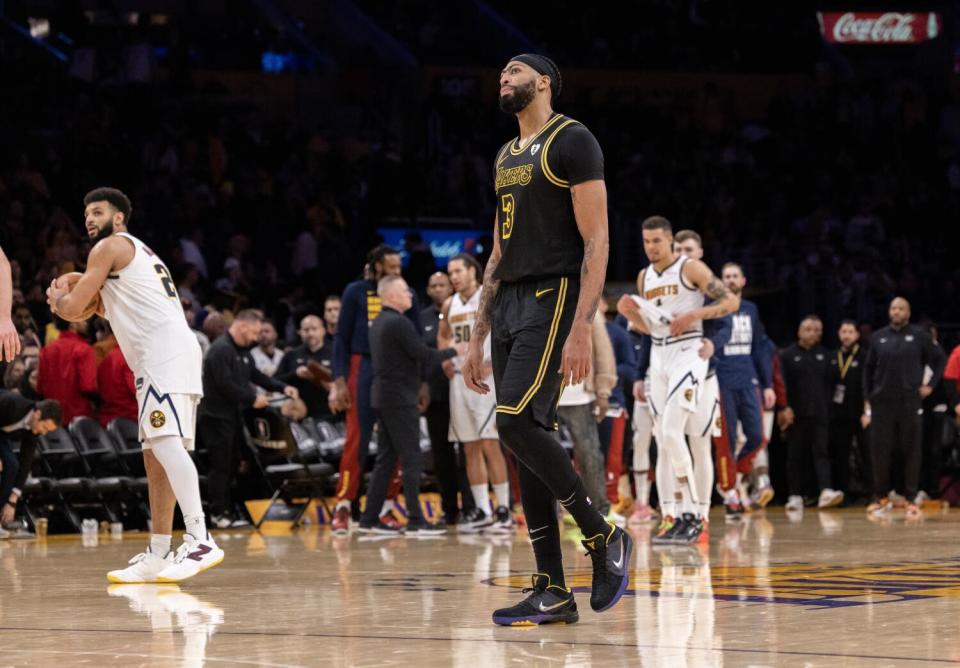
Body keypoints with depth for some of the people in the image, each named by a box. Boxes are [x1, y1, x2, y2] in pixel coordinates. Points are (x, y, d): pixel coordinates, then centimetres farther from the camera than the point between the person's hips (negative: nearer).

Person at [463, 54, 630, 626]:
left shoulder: (572, 141, -6)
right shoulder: (506, 157, 20)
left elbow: (597, 241, -13)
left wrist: (581, 327, -22)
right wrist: (478, 338, 18)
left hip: (552, 299, -9)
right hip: (510, 305, 9)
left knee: (517, 424, -21)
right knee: (525, 441, 4)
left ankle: (604, 536, -5)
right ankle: (553, 593, 6)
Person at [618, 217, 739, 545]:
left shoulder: (691, 268, -7)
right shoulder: (644, 277, 13)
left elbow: (732, 301, -9)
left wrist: (695, 315, -20)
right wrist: (631, 314, 1)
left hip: (687, 354, -7)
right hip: (658, 357, 7)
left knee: (672, 433, -19)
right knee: (663, 441, 4)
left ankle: (693, 514, -13)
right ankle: (672, 517, 7)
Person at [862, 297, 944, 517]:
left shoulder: (919, 335, 2)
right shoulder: (878, 337, 7)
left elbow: (938, 361, 10)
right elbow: (868, 370, 11)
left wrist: (930, 385, 1)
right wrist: (867, 400, 7)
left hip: (910, 403, -2)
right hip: (882, 403, 2)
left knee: (911, 451, 1)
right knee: (880, 451, 2)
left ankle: (911, 499, 7)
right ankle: (881, 497, 12)